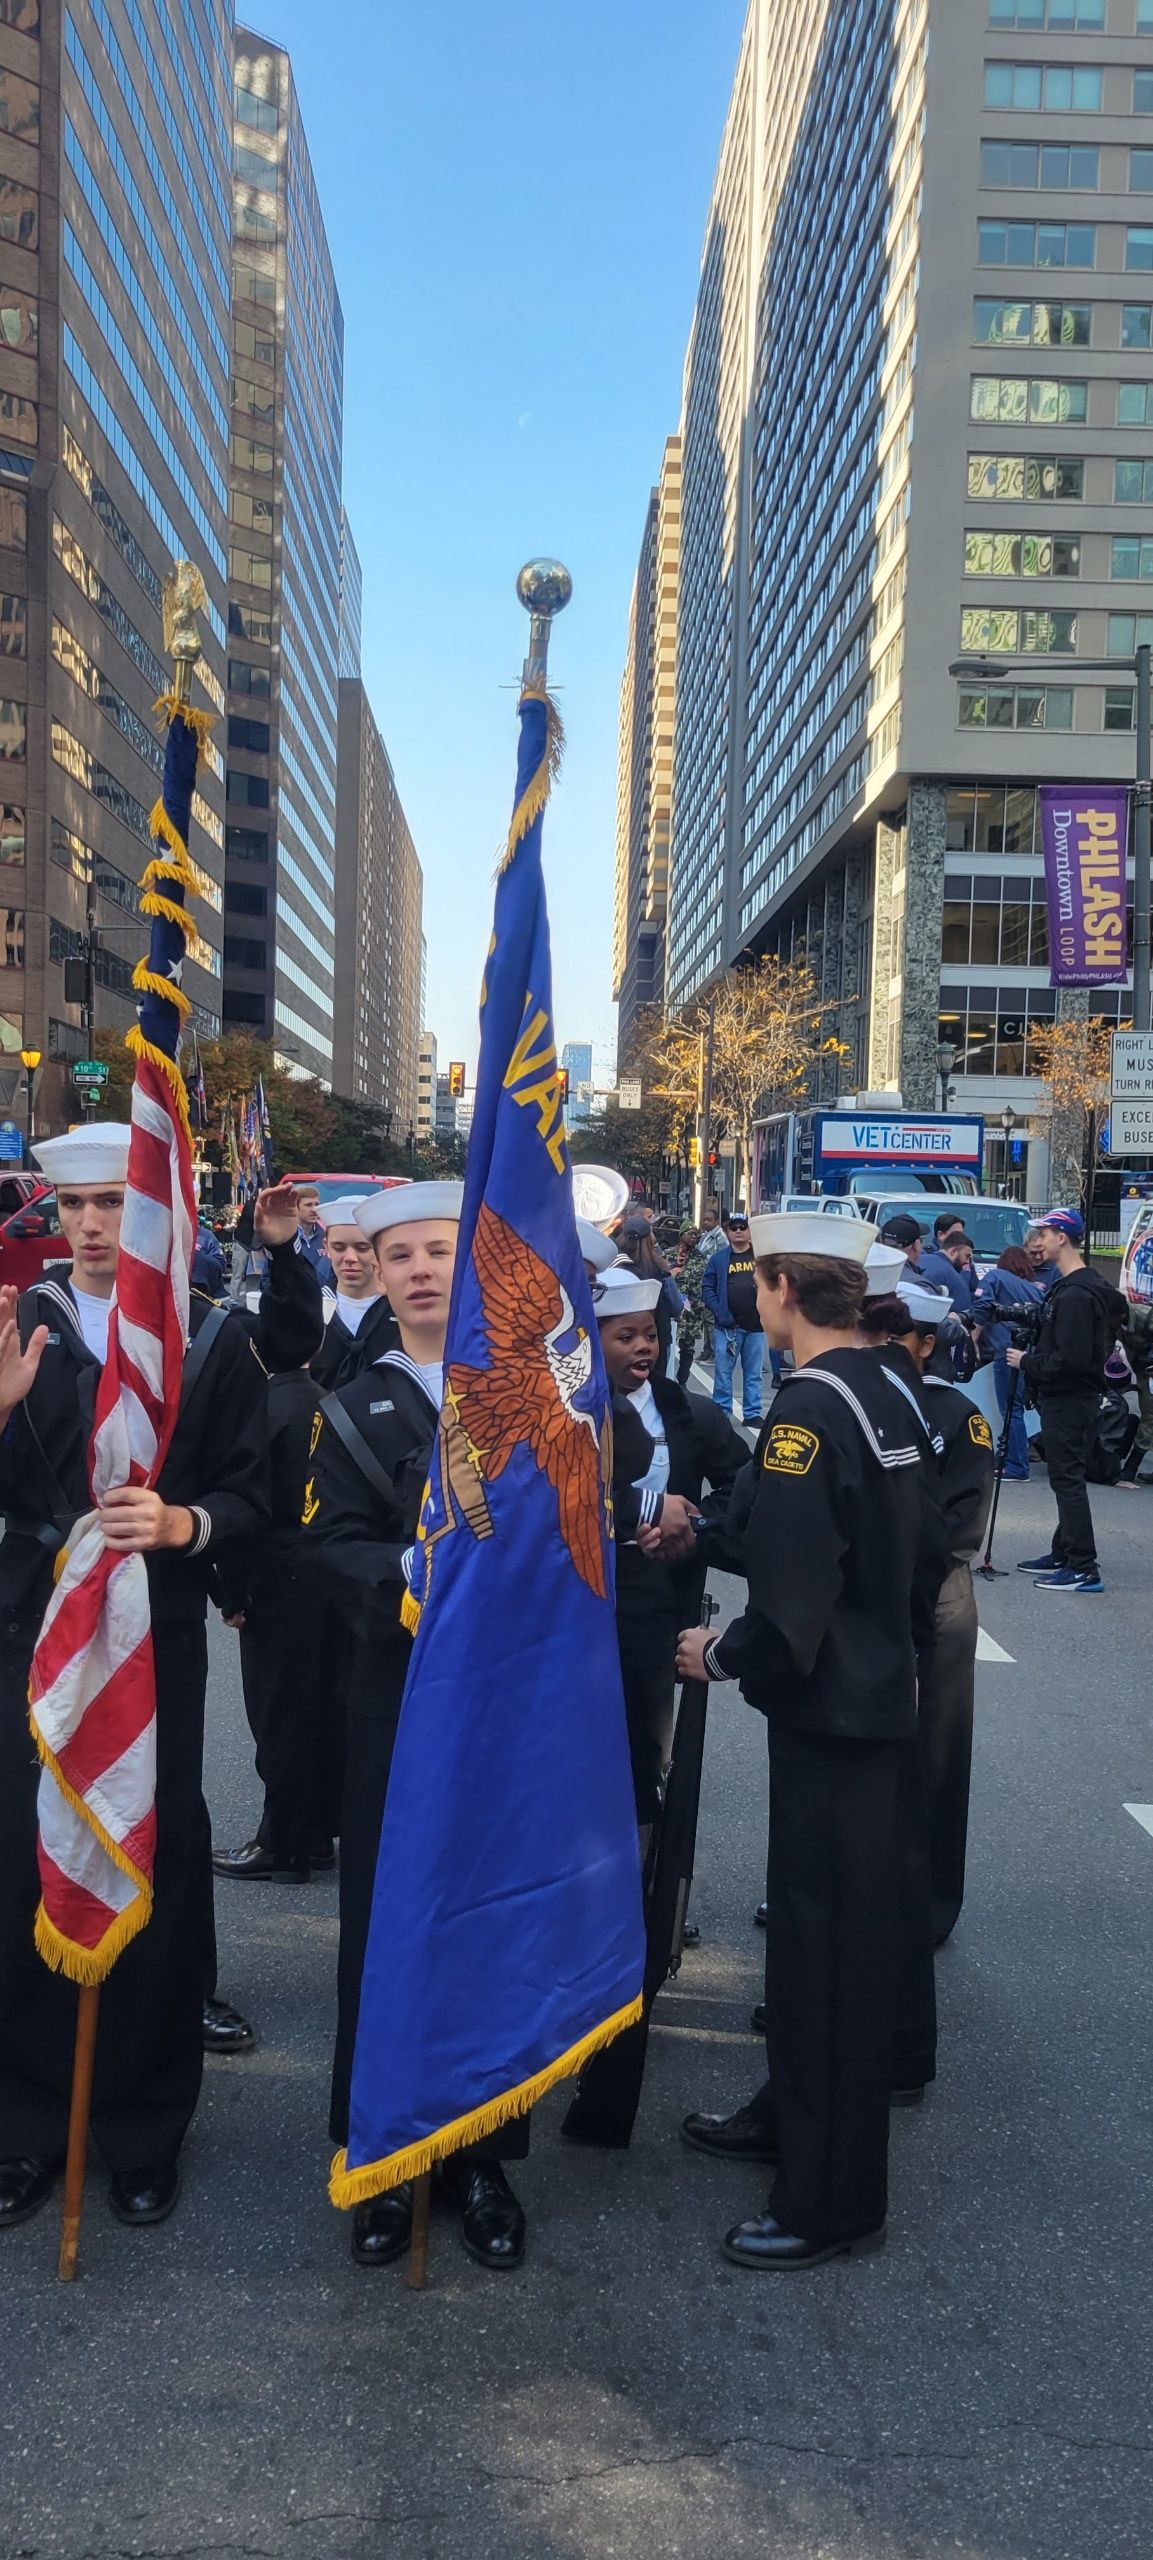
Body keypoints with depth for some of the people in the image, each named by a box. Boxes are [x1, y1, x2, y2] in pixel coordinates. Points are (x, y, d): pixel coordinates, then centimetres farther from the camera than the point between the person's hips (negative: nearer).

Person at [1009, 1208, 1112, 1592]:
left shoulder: (1076, 1294, -21)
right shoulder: (1066, 1287, 13)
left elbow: (1072, 1359, -26)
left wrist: (1027, 1363, -14)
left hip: (1070, 1401, -11)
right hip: (1063, 1398, 11)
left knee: (1068, 1480, -7)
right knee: (1065, 1478, 17)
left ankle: (1084, 1569, -4)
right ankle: (1064, 1554, 28)